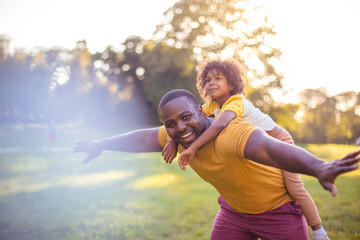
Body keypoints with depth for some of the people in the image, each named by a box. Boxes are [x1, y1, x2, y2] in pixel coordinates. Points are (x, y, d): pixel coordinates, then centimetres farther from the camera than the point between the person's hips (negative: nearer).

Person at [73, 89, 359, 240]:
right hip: (234, 209, 6)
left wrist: (319, 168, -78)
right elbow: (143, 138, 2)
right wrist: (101, 144, 14)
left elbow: (272, 149, -59)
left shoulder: (232, 133, -40)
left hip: (278, 207, -6)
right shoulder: (178, 135, -15)